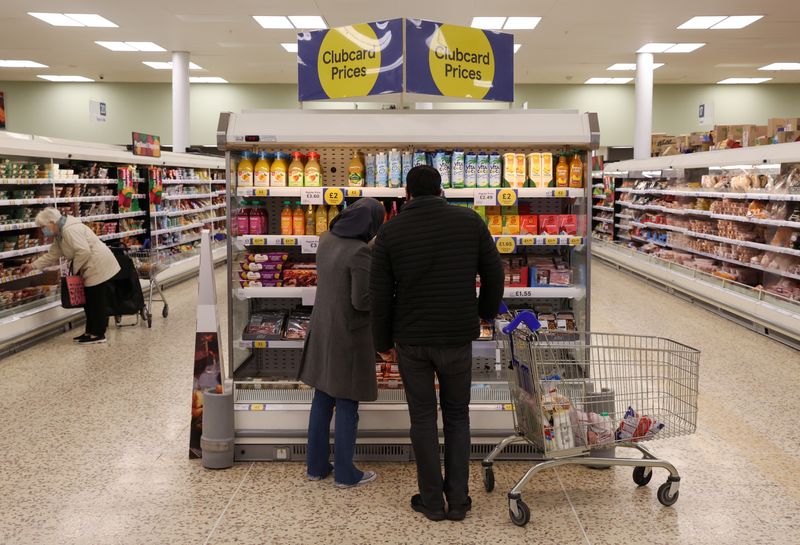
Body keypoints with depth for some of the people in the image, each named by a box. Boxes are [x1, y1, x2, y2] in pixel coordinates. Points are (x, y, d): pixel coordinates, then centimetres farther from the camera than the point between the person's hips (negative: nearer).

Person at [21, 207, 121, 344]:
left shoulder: (70, 230, -19)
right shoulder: (59, 235, 15)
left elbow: (83, 252, -26)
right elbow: (51, 256, 22)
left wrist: (75, 269, -13)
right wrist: (33, 265, 16)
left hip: (99, 267, -11)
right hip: (91, 269, 11)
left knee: (97, 303, -4)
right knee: (90, 302, 14)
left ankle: (98, 335, 2)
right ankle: (91, 331, 22)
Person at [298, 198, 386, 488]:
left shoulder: (326, 241, 2)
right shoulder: (361, 251, -22)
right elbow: (362, 301, -22)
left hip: (322, 332, 7)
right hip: (348, 336, -7)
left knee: (322, 399, 16)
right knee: (347, 405, 5)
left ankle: (316, 466, 26)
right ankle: (345, 473, 16)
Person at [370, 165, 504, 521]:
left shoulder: (390, 232, -6)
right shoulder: (470, 222, -4)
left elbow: (380, 295, -4)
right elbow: (494, 274, 2)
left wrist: (383, 341, 9)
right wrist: (486, 312, 21)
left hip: (411, 340, 0)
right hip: (458, 338, 1)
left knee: (423, 418, 12)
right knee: (457, 417, 15)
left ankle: (432, 501, 20)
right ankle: (458, 501, 19)